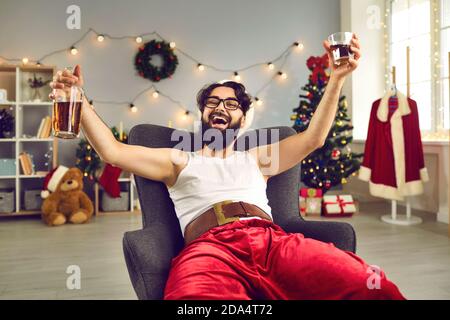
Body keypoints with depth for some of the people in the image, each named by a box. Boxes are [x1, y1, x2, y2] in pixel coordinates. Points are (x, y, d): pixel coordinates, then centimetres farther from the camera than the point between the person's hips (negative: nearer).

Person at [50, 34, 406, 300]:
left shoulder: (256, 158, 32)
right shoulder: (179, 161, 27)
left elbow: (313, 139, 21)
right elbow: (113, 151, 16)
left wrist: (337, 78, 13)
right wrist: (80, 99, 6)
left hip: (272, 240, 3)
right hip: (208, 246, -2)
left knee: (374, 289, -25)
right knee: (196, 292, -43)